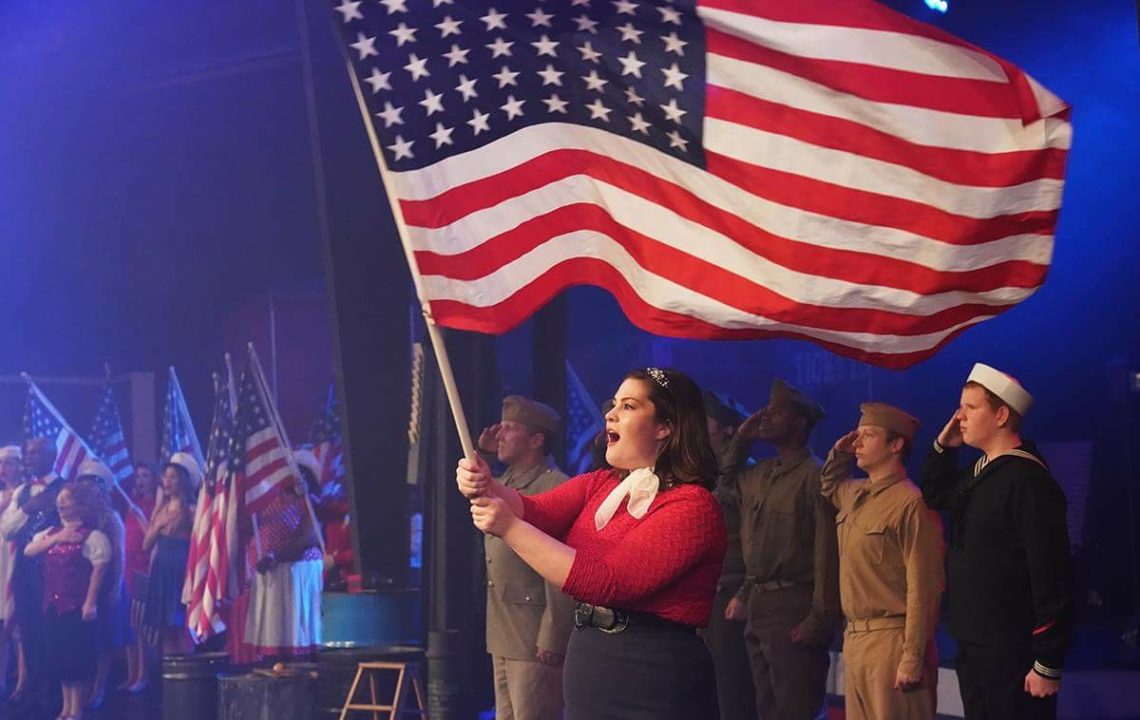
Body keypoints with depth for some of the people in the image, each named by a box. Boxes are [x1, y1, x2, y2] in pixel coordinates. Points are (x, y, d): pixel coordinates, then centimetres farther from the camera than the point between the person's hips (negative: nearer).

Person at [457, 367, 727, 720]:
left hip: (652, 685, -7)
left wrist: (511, 529, -22)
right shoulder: (599, 485, 13)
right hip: (586, 661, 7)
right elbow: (535, 511, 0)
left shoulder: (692, 506, -15)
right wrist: (485, 486, -21)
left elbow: (609, 583, -23)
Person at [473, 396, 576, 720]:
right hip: (503, 639, 9)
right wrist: (481, 451, 18)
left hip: (536, 642, -9)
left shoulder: (555, 488, -15)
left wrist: (552, 642, -21)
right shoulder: (504, 483, 15)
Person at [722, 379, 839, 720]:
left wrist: (820, 619, -20)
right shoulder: (758, 474, 13)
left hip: (793, 606, -8)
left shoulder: (815, 475, -11)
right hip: (757, 604, 8)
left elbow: (827, 551, -16)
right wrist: (741, 438, 15)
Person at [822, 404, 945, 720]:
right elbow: (829, 486, 38)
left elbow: (923, 589, -16)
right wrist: (838, 453, 17)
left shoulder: (910, 503, -14)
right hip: (853, 638, 8)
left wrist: (912, 659, -19)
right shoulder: (854, 495, 12)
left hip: (891, 639, -8)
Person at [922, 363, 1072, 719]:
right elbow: (935, 495, 33)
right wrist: (943, 446, 14)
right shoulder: (977, 474, 11)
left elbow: (1051, 578, -20)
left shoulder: (1028, 480, -17)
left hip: (1012, 654, -9)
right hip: (971, 649, 9)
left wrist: (1048, 664, -20)